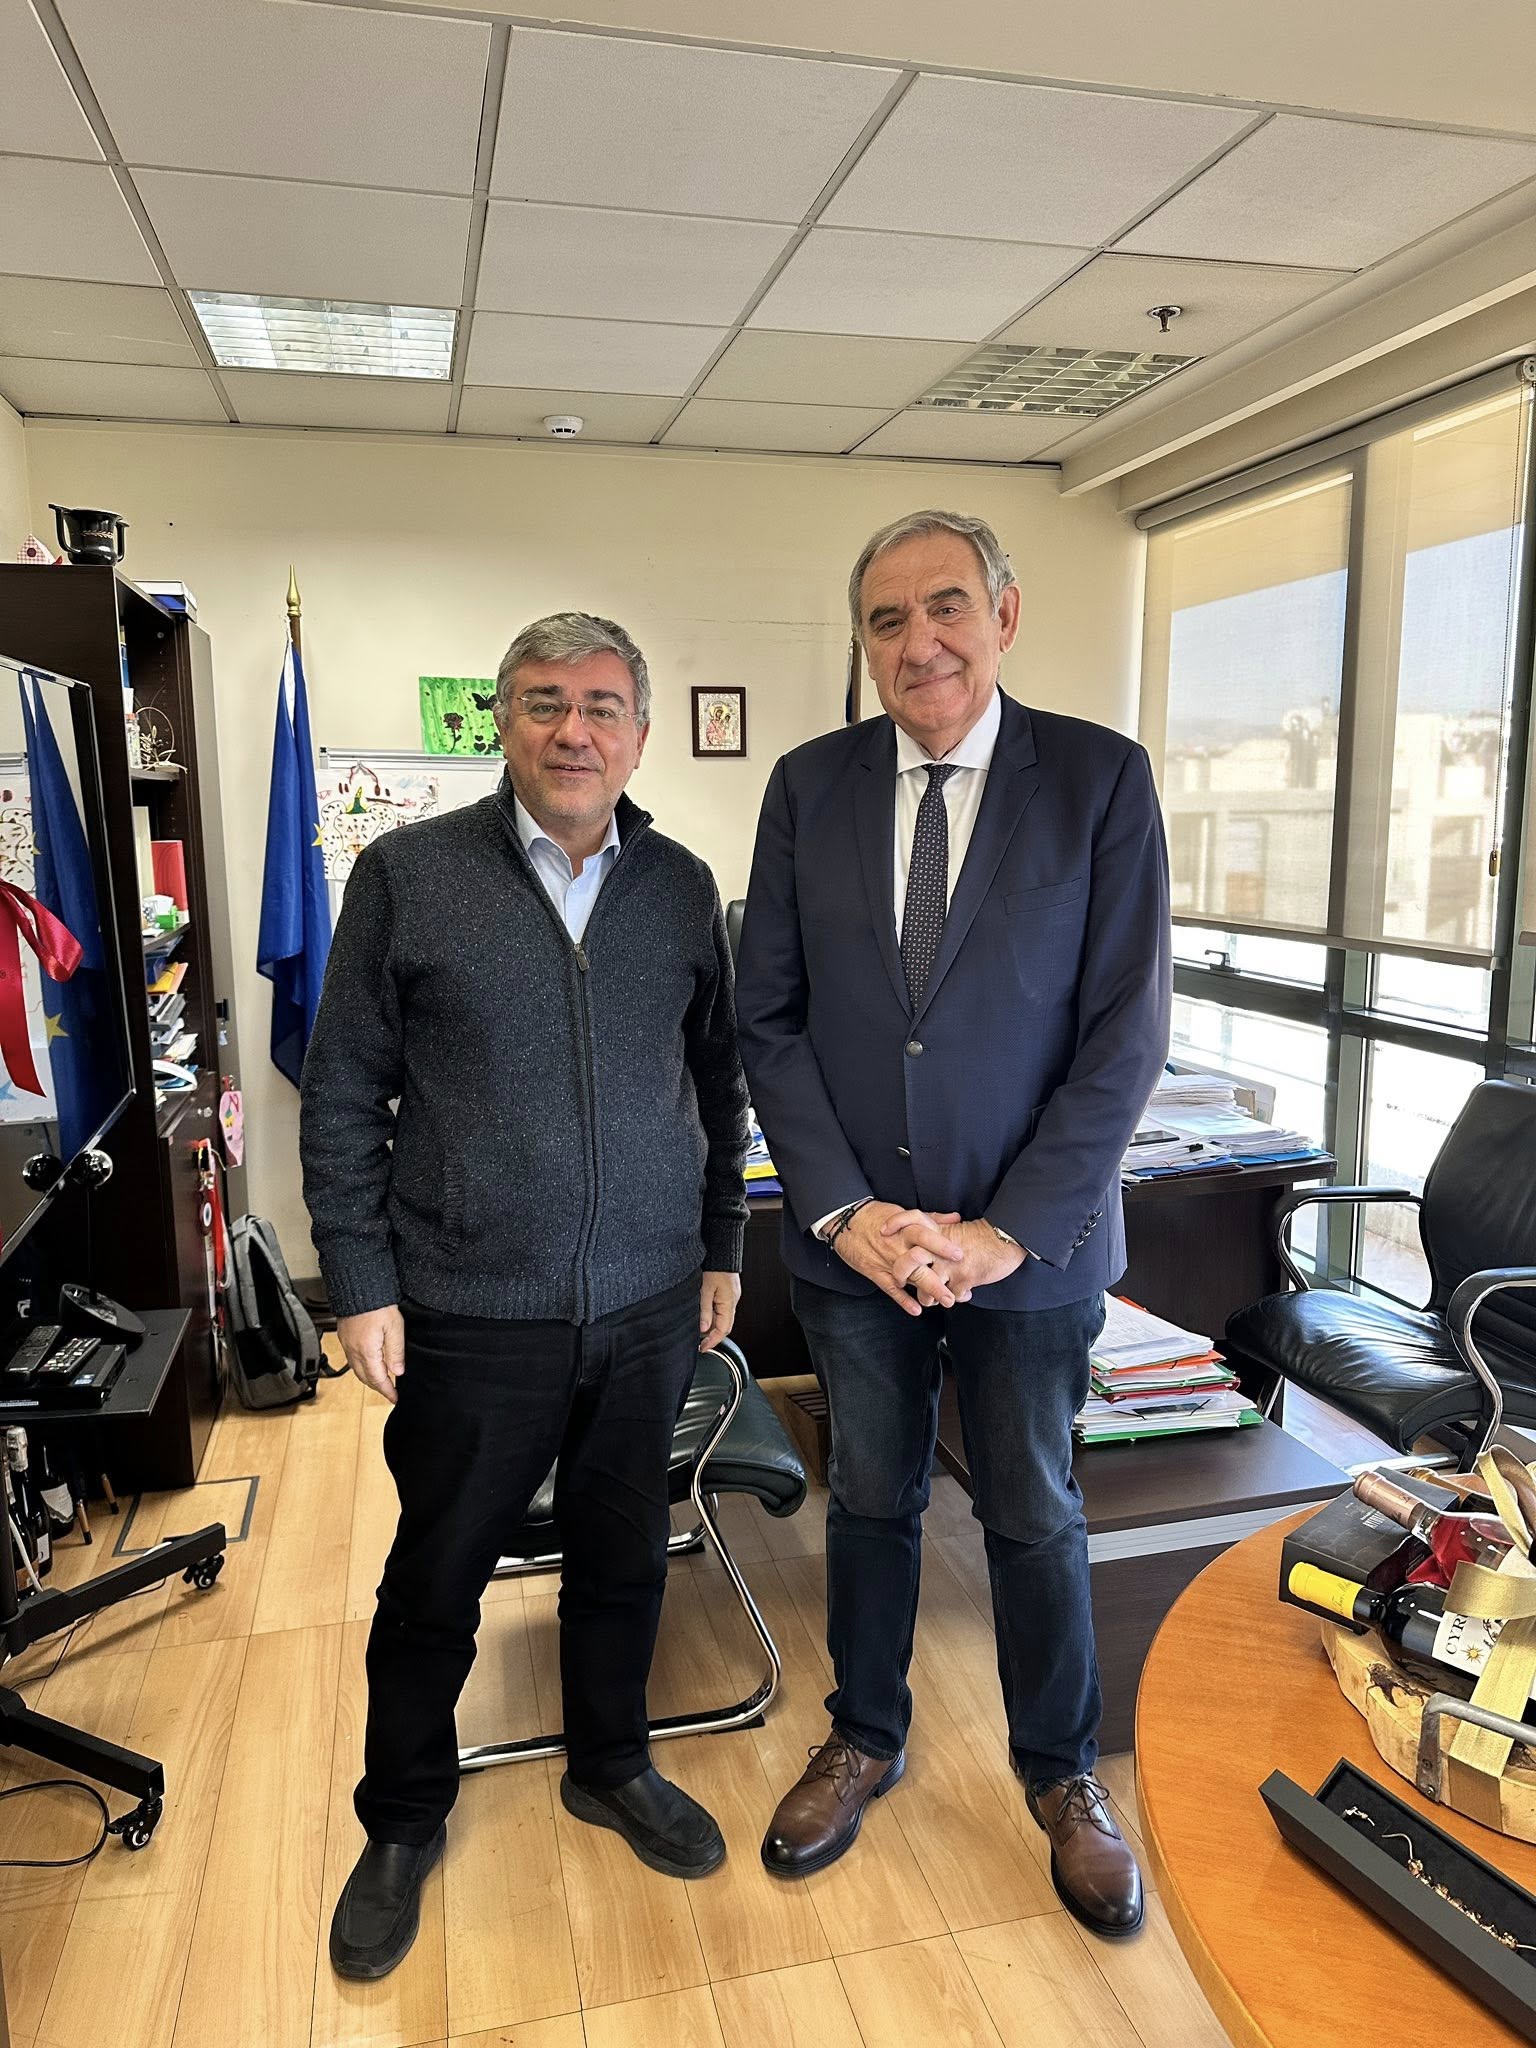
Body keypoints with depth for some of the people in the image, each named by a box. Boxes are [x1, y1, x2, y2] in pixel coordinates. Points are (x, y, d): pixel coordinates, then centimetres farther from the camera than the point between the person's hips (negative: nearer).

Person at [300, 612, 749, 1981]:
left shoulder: (683, 886, 3)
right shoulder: (408, 875, -6)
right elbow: (343, 1095, -3)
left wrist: (722, 1249, 9)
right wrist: (362, 1284, -6)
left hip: (648, 1307, 3)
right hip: (470, 1313, -2)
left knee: (624, 1556, 19)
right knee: (435, 1580, 15)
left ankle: (612, 1767, 45)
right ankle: (403, 1825, 40)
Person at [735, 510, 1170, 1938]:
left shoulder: (1100, 778, -7)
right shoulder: (809, 786, -1)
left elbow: (1126, 1030, -10)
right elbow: (768, 1017, -1)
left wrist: (1006, 1229, -14)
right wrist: (845, 1208, -10)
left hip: (1029, 1243, -1)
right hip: (852, 1234, 2)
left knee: (1034, 1515, 16)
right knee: (870, 1498, 19)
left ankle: (1061, 1775, 41)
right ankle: (864, 1741, 44)